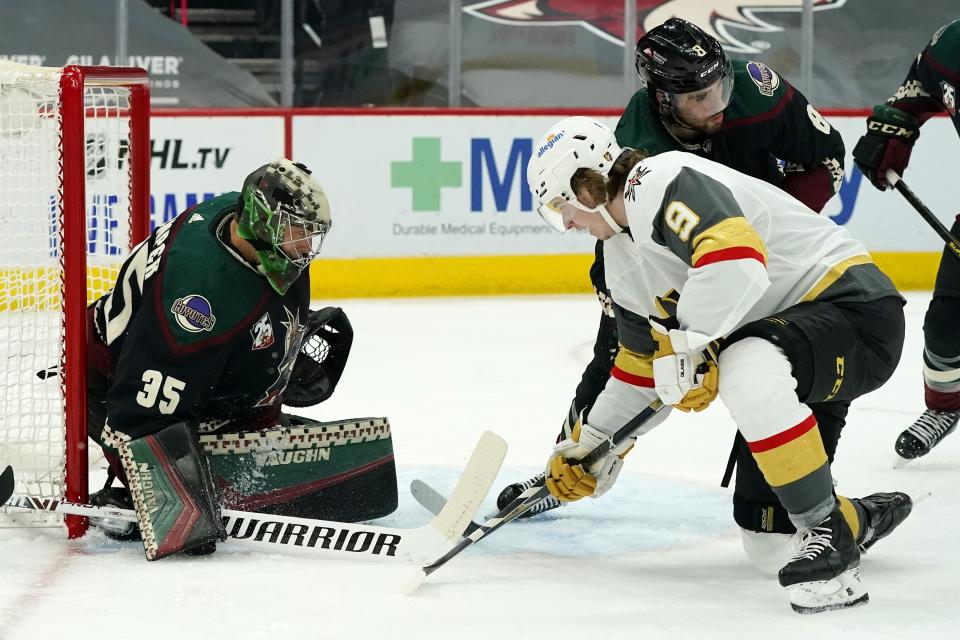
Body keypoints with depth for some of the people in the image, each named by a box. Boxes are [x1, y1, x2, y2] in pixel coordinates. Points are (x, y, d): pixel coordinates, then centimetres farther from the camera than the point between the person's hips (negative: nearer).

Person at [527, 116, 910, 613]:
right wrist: (590, 443, 27)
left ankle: (831, 534, -25)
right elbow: (642, 364, 25)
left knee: (748, 373, -37)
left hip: (854, 304, -11)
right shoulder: (622, 252, 14)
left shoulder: (661, 185, -19)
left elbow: (738, 257, -36)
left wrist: (688, 344, -28)